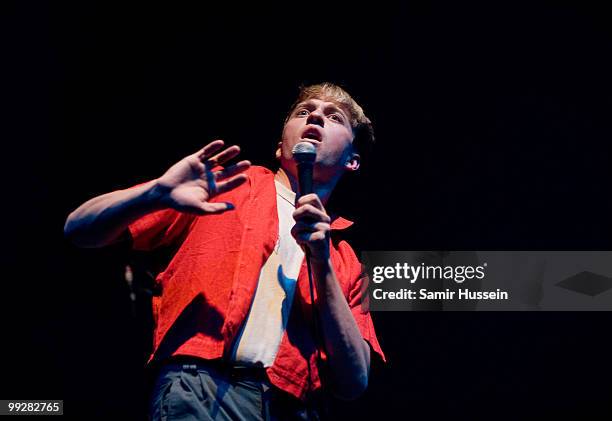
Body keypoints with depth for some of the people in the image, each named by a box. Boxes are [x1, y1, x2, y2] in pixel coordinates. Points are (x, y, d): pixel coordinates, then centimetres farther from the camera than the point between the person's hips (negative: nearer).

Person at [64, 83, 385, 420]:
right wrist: (157, 194, -8)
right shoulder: (221, 185, 16)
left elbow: (353, 383, 9)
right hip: (201, 388, -3)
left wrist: (322, 265, 2)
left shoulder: (345, 263, 22)